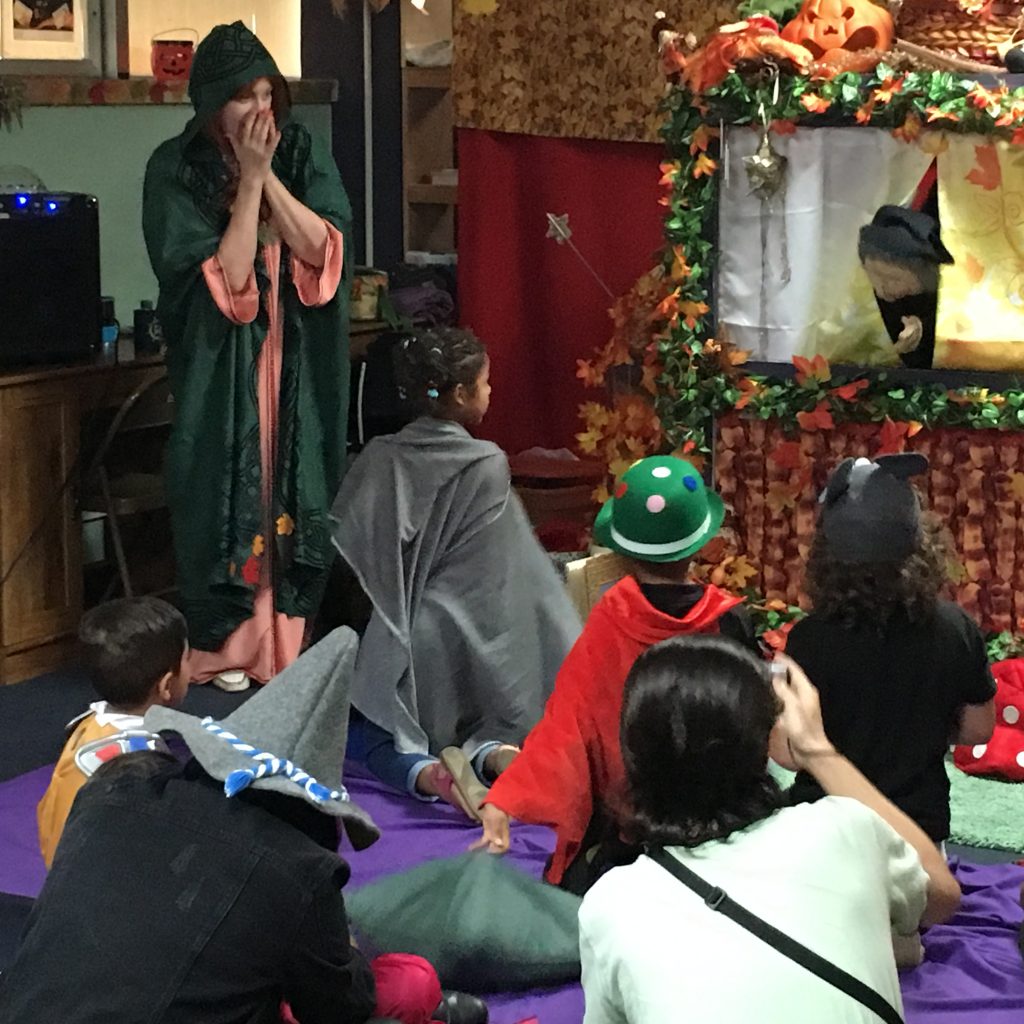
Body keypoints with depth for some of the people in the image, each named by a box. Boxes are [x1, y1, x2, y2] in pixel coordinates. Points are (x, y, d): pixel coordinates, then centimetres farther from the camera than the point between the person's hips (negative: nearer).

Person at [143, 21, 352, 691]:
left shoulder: (302, 152, 0)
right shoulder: (176, 171, -10)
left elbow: (322, 247, -11)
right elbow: (226, 282, -18)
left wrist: (269, 174, -17)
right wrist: (248, 178, -19)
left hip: (300, 361, 3)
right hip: (222, 366, -3)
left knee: (294, 489, 7)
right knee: (229, 489, 0)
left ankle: (288, 638, 18)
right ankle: (223, 646, 12)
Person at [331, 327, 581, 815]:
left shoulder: (377, 460, -2)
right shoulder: (487, 467, -9)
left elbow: (340, 546, 1)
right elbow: (509, 568, -6)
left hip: (389, 643, 1)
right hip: (458, 639, -1)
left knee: (369, 733, 17)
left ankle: (420, 771, -17)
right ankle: (492, 752, -17)